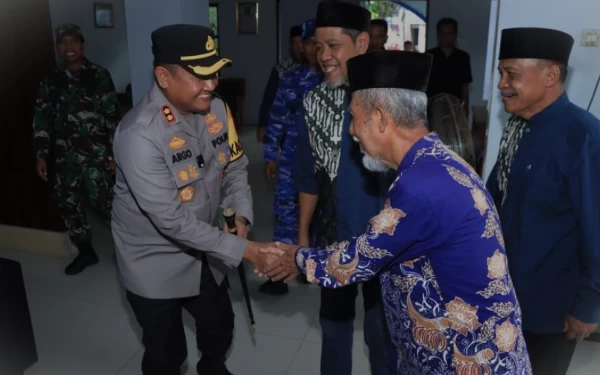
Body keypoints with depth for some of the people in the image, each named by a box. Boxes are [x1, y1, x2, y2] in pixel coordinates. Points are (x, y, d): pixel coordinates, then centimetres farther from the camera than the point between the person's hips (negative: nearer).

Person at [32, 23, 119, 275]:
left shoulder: (99, 76, -3)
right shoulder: (51, 81, 9)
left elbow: (112, 116, -6)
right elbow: (42, 119, 11)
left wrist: (115, 152, -10)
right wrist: (41, 154, 4)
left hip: (96, 154, -5)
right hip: (65, 155, 5)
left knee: (103, 202, -8)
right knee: (67, 203, 9)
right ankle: (86, 252, 26)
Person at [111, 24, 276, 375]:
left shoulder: (216, 109, -9)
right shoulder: (140, 133, -30)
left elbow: (235, 166, 4)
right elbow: (171, 219, -30)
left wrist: (241, 213, -13)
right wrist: (239, 248, -27)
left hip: (206, 252, 6)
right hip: (156, 262, -6)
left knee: (220, 327, 26)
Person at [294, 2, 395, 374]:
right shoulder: (315, 101, -3)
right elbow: (309, 176, 5)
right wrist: (303, 234, 7)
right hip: (332, 238, 4)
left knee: (381, 327, 15)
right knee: (334, 319, 21)